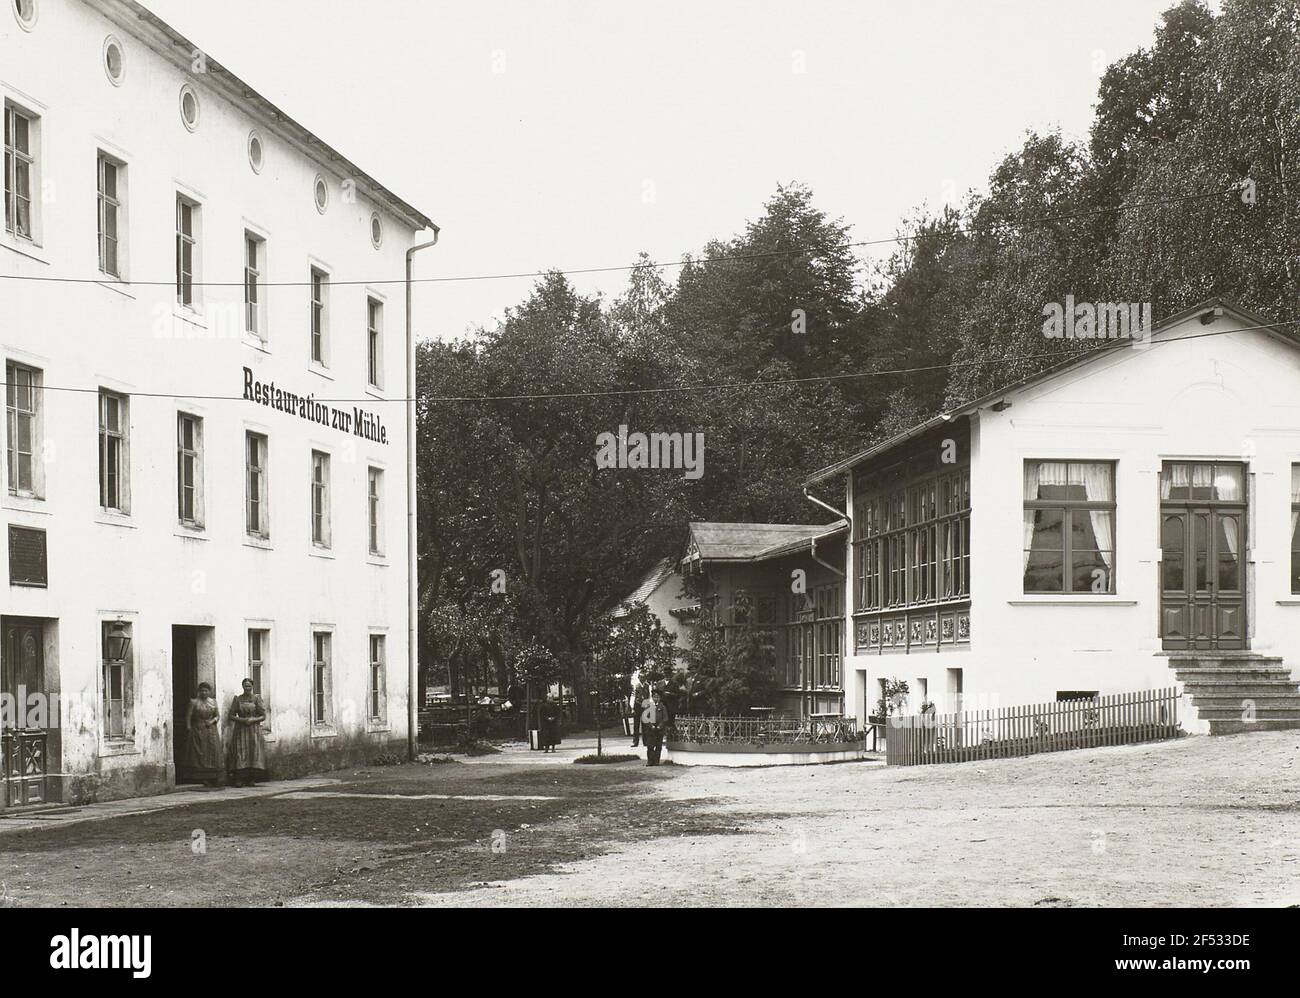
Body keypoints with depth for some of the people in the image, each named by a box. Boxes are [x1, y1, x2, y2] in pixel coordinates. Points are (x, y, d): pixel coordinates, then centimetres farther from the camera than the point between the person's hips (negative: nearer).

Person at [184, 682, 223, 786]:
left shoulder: (213, 702, 11)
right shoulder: (194, 702, 0)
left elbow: (218, 716, 14)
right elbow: (188, 717, -2)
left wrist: (212, 721, -6)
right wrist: (189, 730, -9)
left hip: (211, 730, 3)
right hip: (197, 731, -3)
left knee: (212, 754, -3)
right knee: (198, 755, -7)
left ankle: (212, 779, -2)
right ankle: (200, 779, -8)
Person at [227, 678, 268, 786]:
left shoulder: (256, 699, 5)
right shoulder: (237, 699, 7)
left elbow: (263, 716, 4)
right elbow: (232, 716, 5)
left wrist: (253, 720, -13)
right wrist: (242, 719, -12)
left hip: (254, 730, 0)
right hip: (240, 730, 0)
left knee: (254, 752, -7)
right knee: (240, 752, -10)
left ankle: (252, 779, -4)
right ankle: (239, 779, -14)